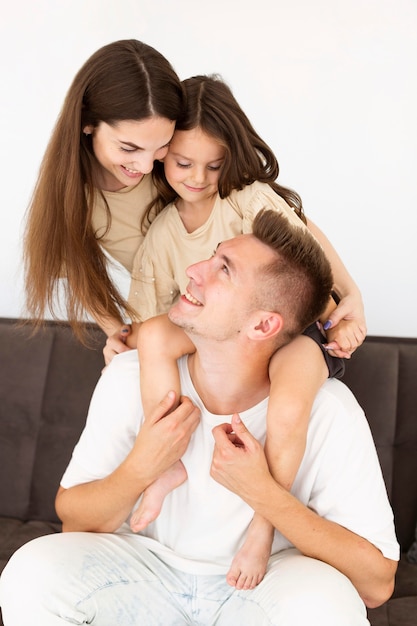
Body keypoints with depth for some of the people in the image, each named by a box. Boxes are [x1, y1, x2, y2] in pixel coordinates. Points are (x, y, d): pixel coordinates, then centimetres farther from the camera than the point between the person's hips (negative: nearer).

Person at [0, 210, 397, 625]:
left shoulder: (326, 411, -21)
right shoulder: (131, 377, -14)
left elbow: (376, 583, -19)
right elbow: (73, 522, -7)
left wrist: (263, 493, -30)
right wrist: (140, 470, -27)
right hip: (153, 570, 2)